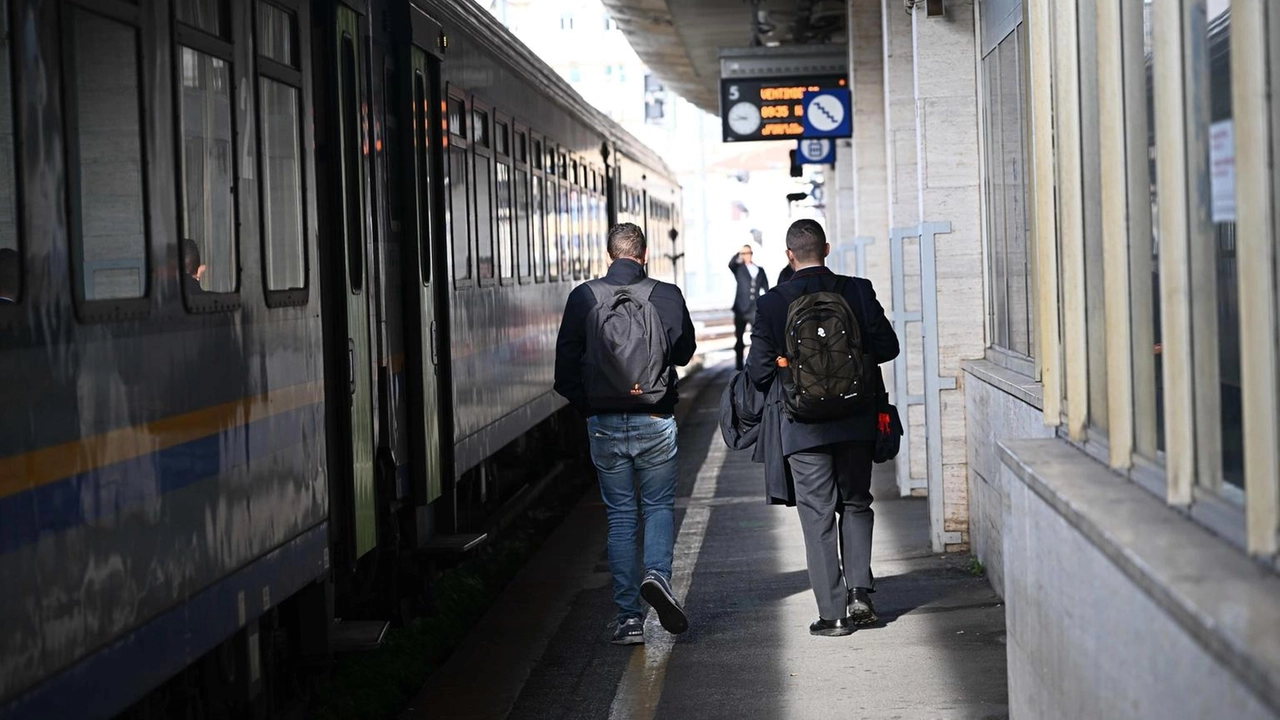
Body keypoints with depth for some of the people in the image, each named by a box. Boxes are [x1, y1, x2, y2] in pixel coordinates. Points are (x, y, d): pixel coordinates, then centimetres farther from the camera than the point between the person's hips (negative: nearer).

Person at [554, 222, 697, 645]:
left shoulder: (583, 298, -5)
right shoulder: (667, 296, -7)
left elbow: (566, 366, -2)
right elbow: (685, 352, 8)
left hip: (604, 424, 1)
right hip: (656, 423, -1)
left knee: (620, 516, 9)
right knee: (659, 505, 15)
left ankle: (629, 618, 7)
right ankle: (658, 575, -12)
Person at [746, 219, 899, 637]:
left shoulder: (773, 303, -8)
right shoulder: (858, 291, -4)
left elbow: (759, 371, -7)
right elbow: (887, 347, -2)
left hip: (804, 428, -2)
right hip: (856, 421, 2)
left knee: (818, 516, 4)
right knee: (856, 504, 19)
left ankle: (833, 612, 4)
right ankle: (860, 591, 5)